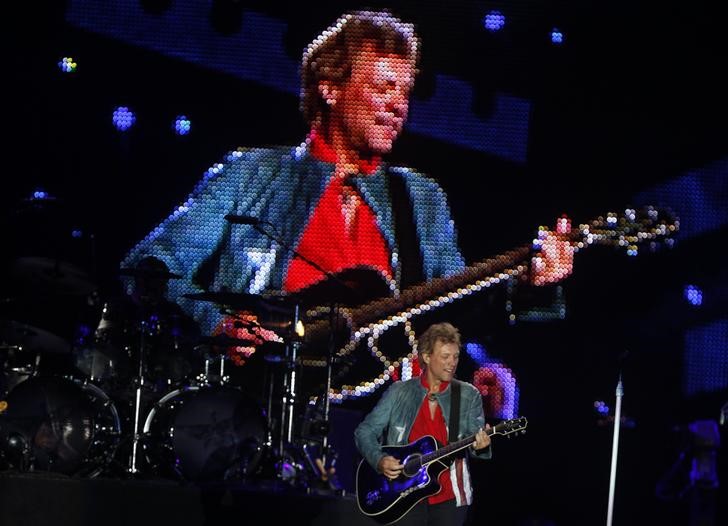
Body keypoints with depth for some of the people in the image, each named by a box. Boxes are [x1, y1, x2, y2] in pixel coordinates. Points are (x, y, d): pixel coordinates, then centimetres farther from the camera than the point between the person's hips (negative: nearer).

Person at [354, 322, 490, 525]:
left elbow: (475, 444, 1)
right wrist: (379, 460, -12)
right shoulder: (398, 392, 4)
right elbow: (364, 431, 6)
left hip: (450, 496, 1)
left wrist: (480, 446, -22)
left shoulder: (469, 395, 5)